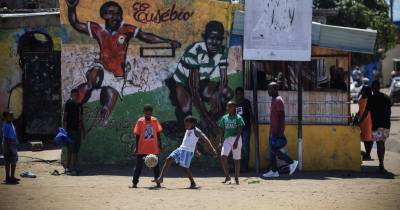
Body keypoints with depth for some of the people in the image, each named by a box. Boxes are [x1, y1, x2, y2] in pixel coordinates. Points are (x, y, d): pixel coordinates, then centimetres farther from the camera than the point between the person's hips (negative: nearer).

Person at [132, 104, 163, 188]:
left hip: (153, 149, 2)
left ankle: (158, 182, 15)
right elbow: (137, 135, -3)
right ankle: (134, 183, 0)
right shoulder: (140, 121, -5)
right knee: (139, 166, -3)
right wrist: (136, 147, -6)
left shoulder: (155, 121, 1)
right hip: (142, 149, -2)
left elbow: (158, 134, 7)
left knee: (156, 166, 8)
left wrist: (160, 145, 6)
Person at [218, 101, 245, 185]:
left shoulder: (238, 118, -3)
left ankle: (236, 178, 15)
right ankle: (227, 177, -10)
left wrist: (236, 141, -20)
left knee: (237, 159, 4)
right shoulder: (224, 118, 11)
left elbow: (239, 131, -9)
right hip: (227, 139, 3)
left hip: (236, 139, -3)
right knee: (223, 156, -16)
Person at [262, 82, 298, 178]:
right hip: (273, 130, 10)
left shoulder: (278, 100, -15)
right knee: (272, 150, 7)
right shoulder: (274, 100, 17)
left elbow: (282, 116, -21)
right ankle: (273, 171, 8)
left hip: (277, 130, -10)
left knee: (274, 149, -11)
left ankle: (292, 162, -6)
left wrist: (279, 131, -25)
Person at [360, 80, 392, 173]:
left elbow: (366, 113, -8)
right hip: (386, 124, 5)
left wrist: (359, 122, 0)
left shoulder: (371, 99, -7)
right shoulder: (386, 98, 10)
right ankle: (381, 165, 19)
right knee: (382, 144, 15)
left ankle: (381, 165, -13)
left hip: (377, 125, -5)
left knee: (379, 145, -6)